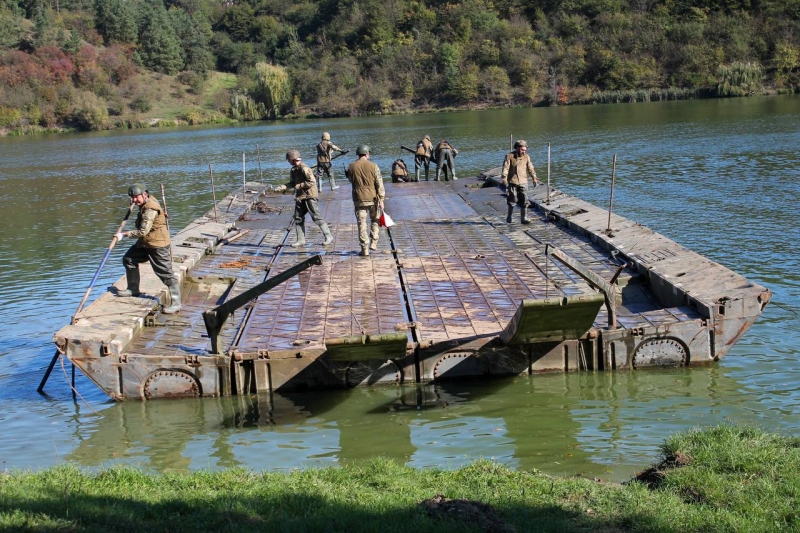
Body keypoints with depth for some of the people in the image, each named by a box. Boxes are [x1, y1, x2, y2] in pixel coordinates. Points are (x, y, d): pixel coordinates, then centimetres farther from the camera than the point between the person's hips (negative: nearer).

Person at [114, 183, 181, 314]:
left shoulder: (150, 209, -25)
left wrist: (124, 234, -21)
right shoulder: (145, 204, 7)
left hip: (158, 245, -11)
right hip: (145, 243, 11)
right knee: (128, 259, 16)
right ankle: (133, 289, 29)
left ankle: (176, 303, -6)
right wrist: (134, 203, 17)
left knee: (166, 273, -9)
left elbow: (143, 231, -28)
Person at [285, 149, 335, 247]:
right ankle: (300, 240, 14)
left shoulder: (304, 168, -17)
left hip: (310, 196, -9)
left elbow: (312, 182, -22)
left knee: (316, 217, -6)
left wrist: (299, 186, -19)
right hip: (300, 197, 9)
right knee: (298, 218, 7)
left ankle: (328, 237, 3)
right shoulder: (293, 170, 11)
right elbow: (292, 183, 18)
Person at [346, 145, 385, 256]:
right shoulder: (373, 166, -7)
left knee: (361, 223, 4)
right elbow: (379, 184, -7)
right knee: (375, 220, 20)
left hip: (359, 199, 1)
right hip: (372, 198, -1)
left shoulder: (351, 167, -3)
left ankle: (365, 249, 3)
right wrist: (381, 199, -3)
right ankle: (373, 243, 13)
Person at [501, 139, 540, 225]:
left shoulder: (526, 157, 9)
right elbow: (505, 167, -7)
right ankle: (509, 217, 21)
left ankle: (524, 218, 1)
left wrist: (534, 178, 0)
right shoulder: (509, 156, -1)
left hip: (523, 182, 3)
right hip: (512, 182, -3)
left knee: (524, 201, -3)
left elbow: (530, 168, 10)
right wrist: (504, 177, -19)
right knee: (512, 200, 3)